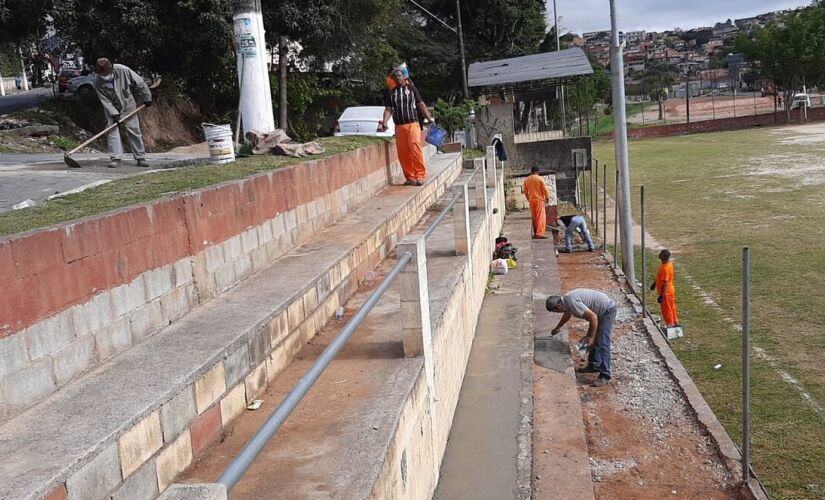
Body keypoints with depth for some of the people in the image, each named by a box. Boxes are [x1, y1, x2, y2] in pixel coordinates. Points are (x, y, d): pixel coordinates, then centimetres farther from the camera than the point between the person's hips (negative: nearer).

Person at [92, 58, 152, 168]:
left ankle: (140, 157, 6)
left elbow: (139, 83, -11)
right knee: (112, 131, -11)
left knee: (134, 131, 1)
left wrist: (147, 98, -4)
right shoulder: (97, 82, -19)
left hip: (128, 106, 0)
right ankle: (115, 158, -8)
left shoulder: (123, 71, -23)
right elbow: (105, 101, -16)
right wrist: (114, 114, -24)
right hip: (111, 109, 0)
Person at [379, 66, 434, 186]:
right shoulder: (390, 93, 13)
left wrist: (429, 118, 5)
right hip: (399, 126, 3)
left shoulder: (412, 89, 9)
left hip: (413, 124, -2)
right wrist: (384, 123, -5)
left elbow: (421, 105, 11)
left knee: (415, 148, -18)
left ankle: (420, 175, -12)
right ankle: (410, 177, 8)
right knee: (402, 153, -1)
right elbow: (388, 109, 9)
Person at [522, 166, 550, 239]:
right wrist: (547, 197, 4)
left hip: (531, 200, 5)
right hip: (539, 200, -5)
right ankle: (539, 234, -12)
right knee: (541, 217, -4)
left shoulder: (526, 180, 5)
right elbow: (545, 189, -9)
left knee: (534, 217, 12)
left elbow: (525, 191, 13)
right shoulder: (540, 179, -9)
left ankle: (535, 234, 16)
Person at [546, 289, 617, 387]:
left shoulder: (572, 302, -27)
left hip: (607, 310, -10)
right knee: (594, 341, 15)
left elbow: (593, 317, -28)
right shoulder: (566, 299, 6)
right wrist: (557, 328, 45)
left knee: (602, 343, -12)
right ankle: (593, 365, 25)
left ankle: (605, 376, -11)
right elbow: (567, 314, 30)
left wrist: (591, 337, -19)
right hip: (600, 310, 10)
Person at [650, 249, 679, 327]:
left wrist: (661, 295, -24)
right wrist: (655, 283, 25)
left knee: (666, 310, 4)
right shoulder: (669, 263, 0)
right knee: (671, 308, 22)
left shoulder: (665, 268, -29)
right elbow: (660, 277, 15)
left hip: (666, 292, -9)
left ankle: (670, 326, 15)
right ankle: (675, 323, 35)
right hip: (670, 290, 9)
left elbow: (665, 283, -28)